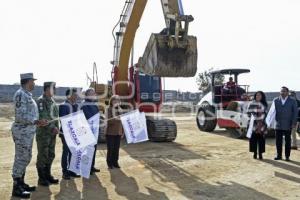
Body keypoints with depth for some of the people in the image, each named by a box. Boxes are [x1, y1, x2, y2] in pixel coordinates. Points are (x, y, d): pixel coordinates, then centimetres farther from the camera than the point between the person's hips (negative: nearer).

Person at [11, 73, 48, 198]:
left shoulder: (27, 94, 13)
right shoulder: (20, 94, -15)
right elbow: (20, 116, -22)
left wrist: (37, 122, 24)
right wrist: (36, 122, -31)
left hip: (28, 132, 10)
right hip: (22, 132, -10)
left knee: (26, 158, 16)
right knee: (21, 159, -3)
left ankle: (21, 183, 27)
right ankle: (16, 188, 7)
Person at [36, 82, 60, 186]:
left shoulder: (52, 100, 14)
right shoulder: (41, 101, -13)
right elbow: (42, 117, -22)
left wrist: (57, 128, 9)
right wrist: (52, 127, -23)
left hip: (52, 133, 8)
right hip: (43, 133, -8)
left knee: (51, 155, 14)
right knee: (42, 156, 1)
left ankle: (47, 175, 26)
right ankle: (41, 178, 11)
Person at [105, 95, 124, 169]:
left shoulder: (119, 109, 10)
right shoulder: (109, 109, -5)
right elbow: (108, 120, -15)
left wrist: (122, 132, 12)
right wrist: (113, 118, -35)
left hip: (118, 132, 4)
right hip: (110, 132, -4)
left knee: (116, 148, 6)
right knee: (110, 148, -2)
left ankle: (115, 162, 16)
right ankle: (110, 163, 8)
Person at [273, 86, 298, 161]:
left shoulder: (292, 101, 2)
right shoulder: (275, 101, 7)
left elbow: (295, 113, 1)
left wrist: (294, 123, -6)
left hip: (288, 125, -1)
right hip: (278, 124, 2)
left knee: (287, 141, 5)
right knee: (278, 141, 4)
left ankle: (287, 156, 15)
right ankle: (279, 155, 15)